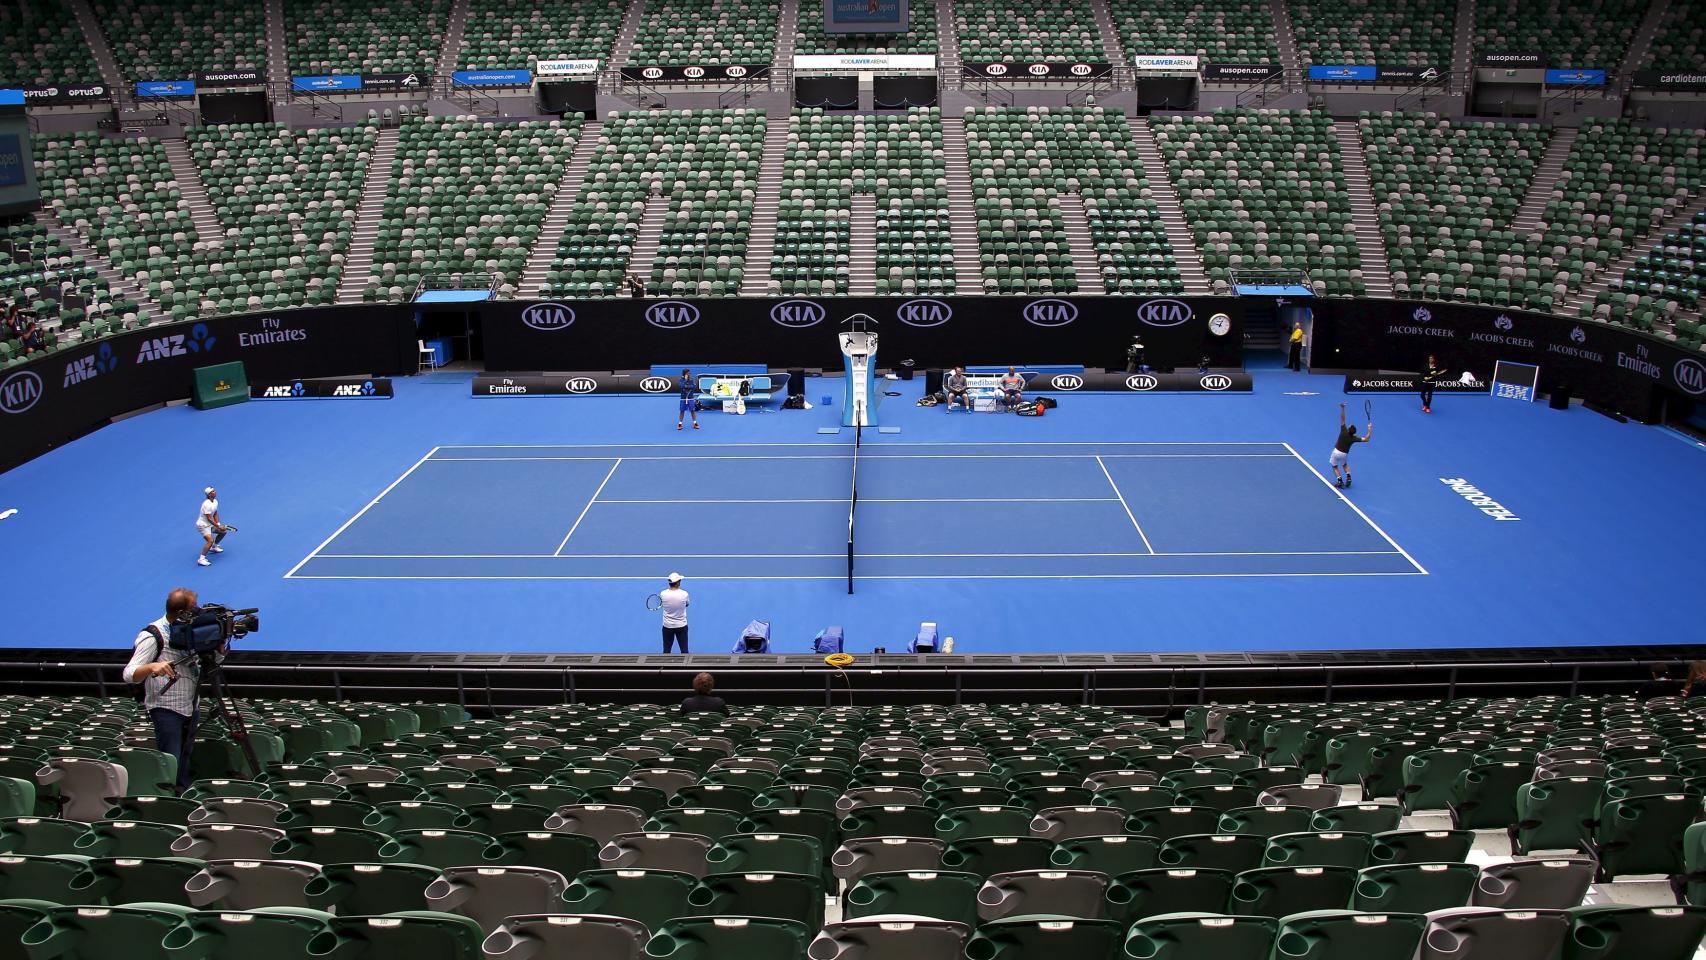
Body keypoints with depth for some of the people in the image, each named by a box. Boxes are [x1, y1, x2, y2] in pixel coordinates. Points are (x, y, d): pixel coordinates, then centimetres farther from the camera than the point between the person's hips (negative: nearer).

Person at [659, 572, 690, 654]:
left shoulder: (663, 594, -16)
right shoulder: (684, 594, -18)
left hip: (667, 626, 1)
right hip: (681, 626, -1)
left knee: (666, 651, 12)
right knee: (684, 651, 9)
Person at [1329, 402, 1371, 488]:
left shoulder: (1344, 432, -24)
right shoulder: (1354, 438, -21)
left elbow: (1342, 419, -28)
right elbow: (1366, 439, -17)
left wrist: (1342, 408, -30)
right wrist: (1370, 430, -15)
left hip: (1336, 451, -2)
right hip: (1344, 454, 2)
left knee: (1335, 466, 18)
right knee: (1345, 465, 31)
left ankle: (1340, 480, 1)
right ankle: (1348, 477, 9)